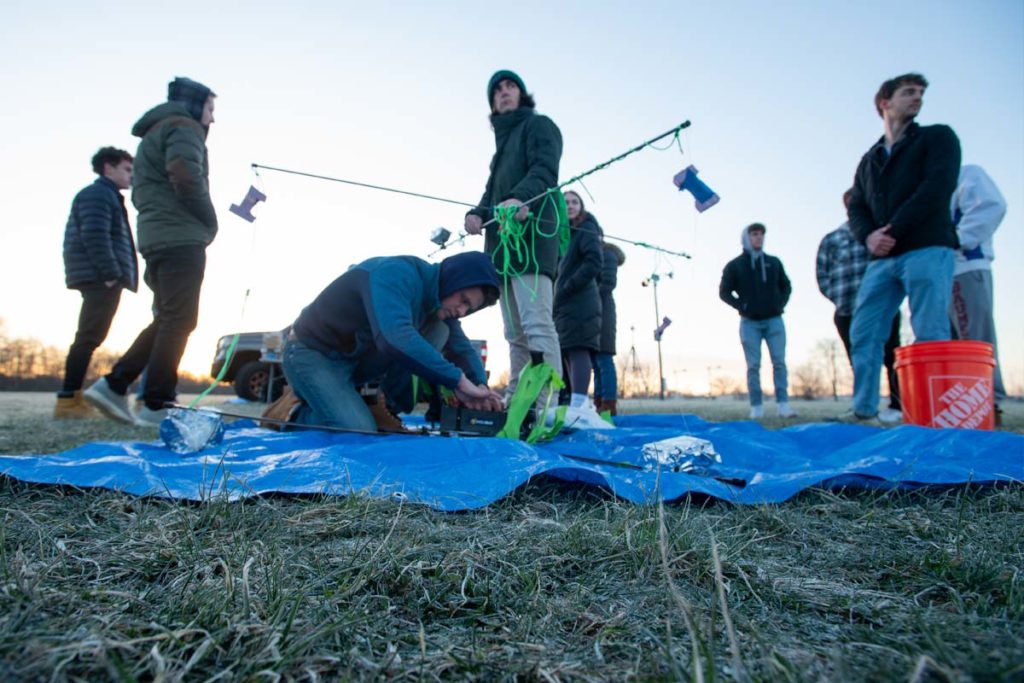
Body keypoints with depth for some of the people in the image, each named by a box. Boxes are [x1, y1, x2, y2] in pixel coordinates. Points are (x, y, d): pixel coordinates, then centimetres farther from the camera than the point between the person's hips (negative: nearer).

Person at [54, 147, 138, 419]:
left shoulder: (108, 196, 28)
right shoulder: (97, 194, -3)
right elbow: (95, 237, -16)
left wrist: (115, 274, 18)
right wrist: (111, 273, -21)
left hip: (101, 280, 10)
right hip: (100, 278, -10)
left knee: (89, 338, 9)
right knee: (89, 338, -12)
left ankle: (71, 398, 12)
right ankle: (68, 398, -12)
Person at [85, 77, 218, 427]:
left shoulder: (152, 136, 29)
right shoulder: (183, 127, -1)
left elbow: (140, 192, 27)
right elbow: (186, 175, -19)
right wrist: (210, 222, -8)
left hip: (156, 239, 9)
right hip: (181, 239, -9)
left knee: (166, 320, 13)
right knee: (179, 321, -8)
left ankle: (114, 384, 9)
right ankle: (157, 405, -8)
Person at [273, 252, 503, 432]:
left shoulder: (440, 303, -3)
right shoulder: (398, 274, -30)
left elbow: (463, 350, 0)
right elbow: (395, 338, -46)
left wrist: (481, 387, -22)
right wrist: (459, 381, -42)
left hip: (357, 359, 8)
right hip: (311, 354, -8)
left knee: (439, 331, -9)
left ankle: (381, 408, -2)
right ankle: (293, 413, 3)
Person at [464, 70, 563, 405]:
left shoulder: (538, 125, 9)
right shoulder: (503, 139, 32)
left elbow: (545, 170, -11)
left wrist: (520, 198, -31)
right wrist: (477, 213, 2)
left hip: (530, 234, -9)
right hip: (505, 241, 9)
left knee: (537, 326, -19)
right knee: (516, 334, 6)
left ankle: (544, 409, -23)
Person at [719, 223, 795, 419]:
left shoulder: (774, 262, 13)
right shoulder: (734, 265, 4)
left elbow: (786, 286, 20)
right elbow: (724, 291, 4)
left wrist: (781, 304, 3)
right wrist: (741, 306, -7)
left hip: (774, 320, 2)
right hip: (750, 323, -2)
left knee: (779, 363, -5)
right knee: (753, 366, -3)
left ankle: (783, 404, -5)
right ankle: (756, 407, -2)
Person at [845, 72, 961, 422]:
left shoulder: (938, 137, 11)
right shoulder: (869, 160, 24)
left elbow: (938, 186, -6)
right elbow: (856, 208, 14)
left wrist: (893, 230, -13)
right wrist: (868, 235, -8)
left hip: (928, 250, -5)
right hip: (882, 259, 5)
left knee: (931, 335, -11)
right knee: (863, 334, 0)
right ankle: (863, 408, 6)